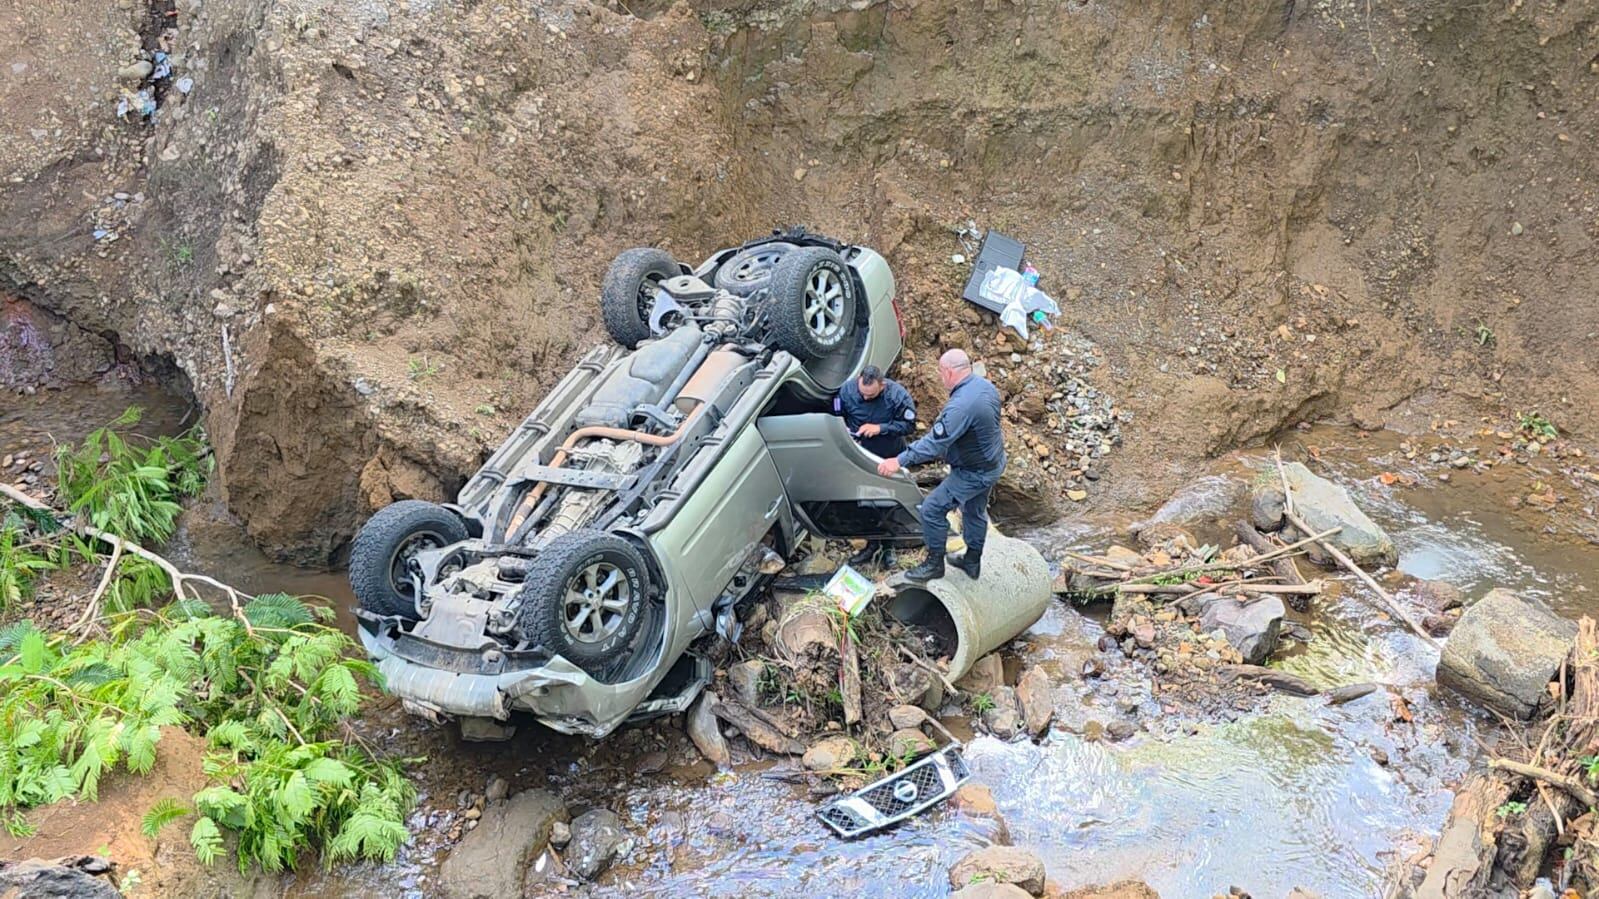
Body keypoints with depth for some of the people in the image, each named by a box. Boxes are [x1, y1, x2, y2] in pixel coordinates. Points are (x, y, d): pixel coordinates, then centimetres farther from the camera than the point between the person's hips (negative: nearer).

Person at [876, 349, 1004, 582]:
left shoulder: (961, 405, -33)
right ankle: (972, 562, 42)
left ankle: (934, 563, 14)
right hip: (992, 462, 10)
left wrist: (899, 461, -30)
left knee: (932, 508, 1)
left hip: (973, 473, -10)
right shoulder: (985, 385, -3)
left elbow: (934, 442, -34)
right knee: (975, 511, 25)